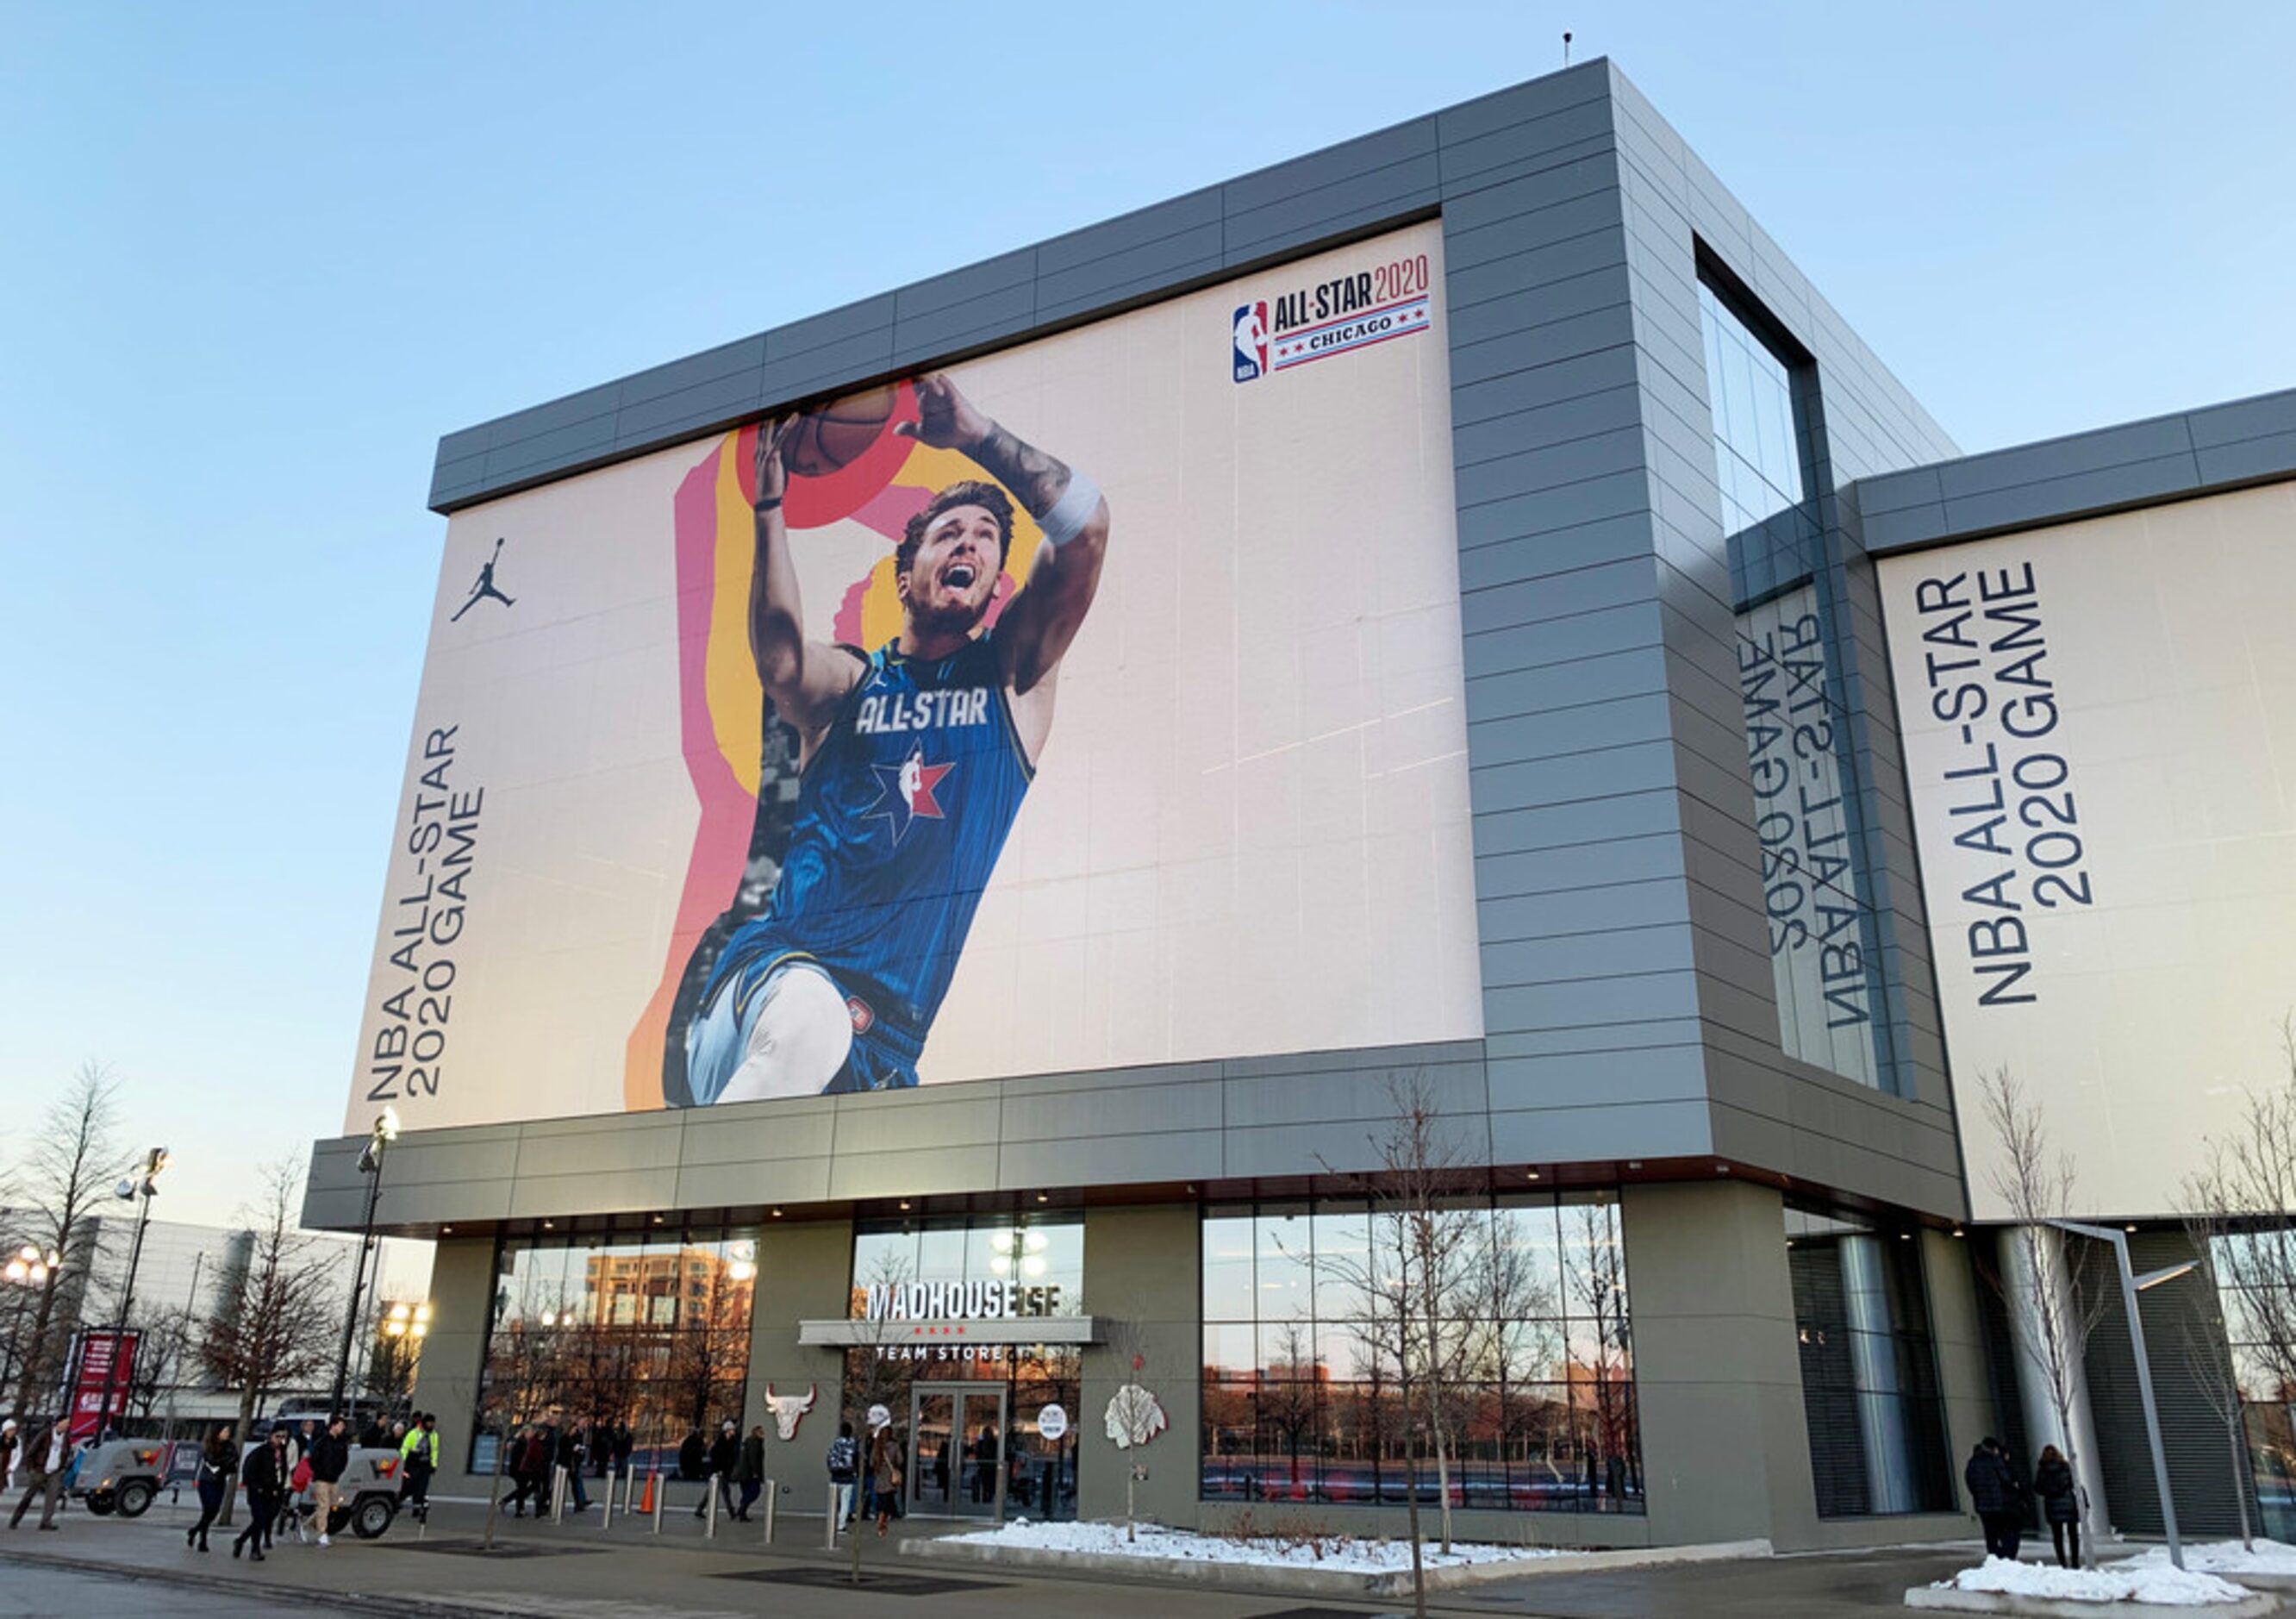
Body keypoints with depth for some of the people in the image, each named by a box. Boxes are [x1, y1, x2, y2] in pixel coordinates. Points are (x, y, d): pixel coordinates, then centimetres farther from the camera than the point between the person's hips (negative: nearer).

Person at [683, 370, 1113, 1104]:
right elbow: (781, 664, -15)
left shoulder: (1013, 672, 12)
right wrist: (770, 505, -20)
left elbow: (1086, 525, -2)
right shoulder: (849, 681, 12)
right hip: (784, 963, -1)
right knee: (812, 1020, -36)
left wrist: (974, 433, -7)